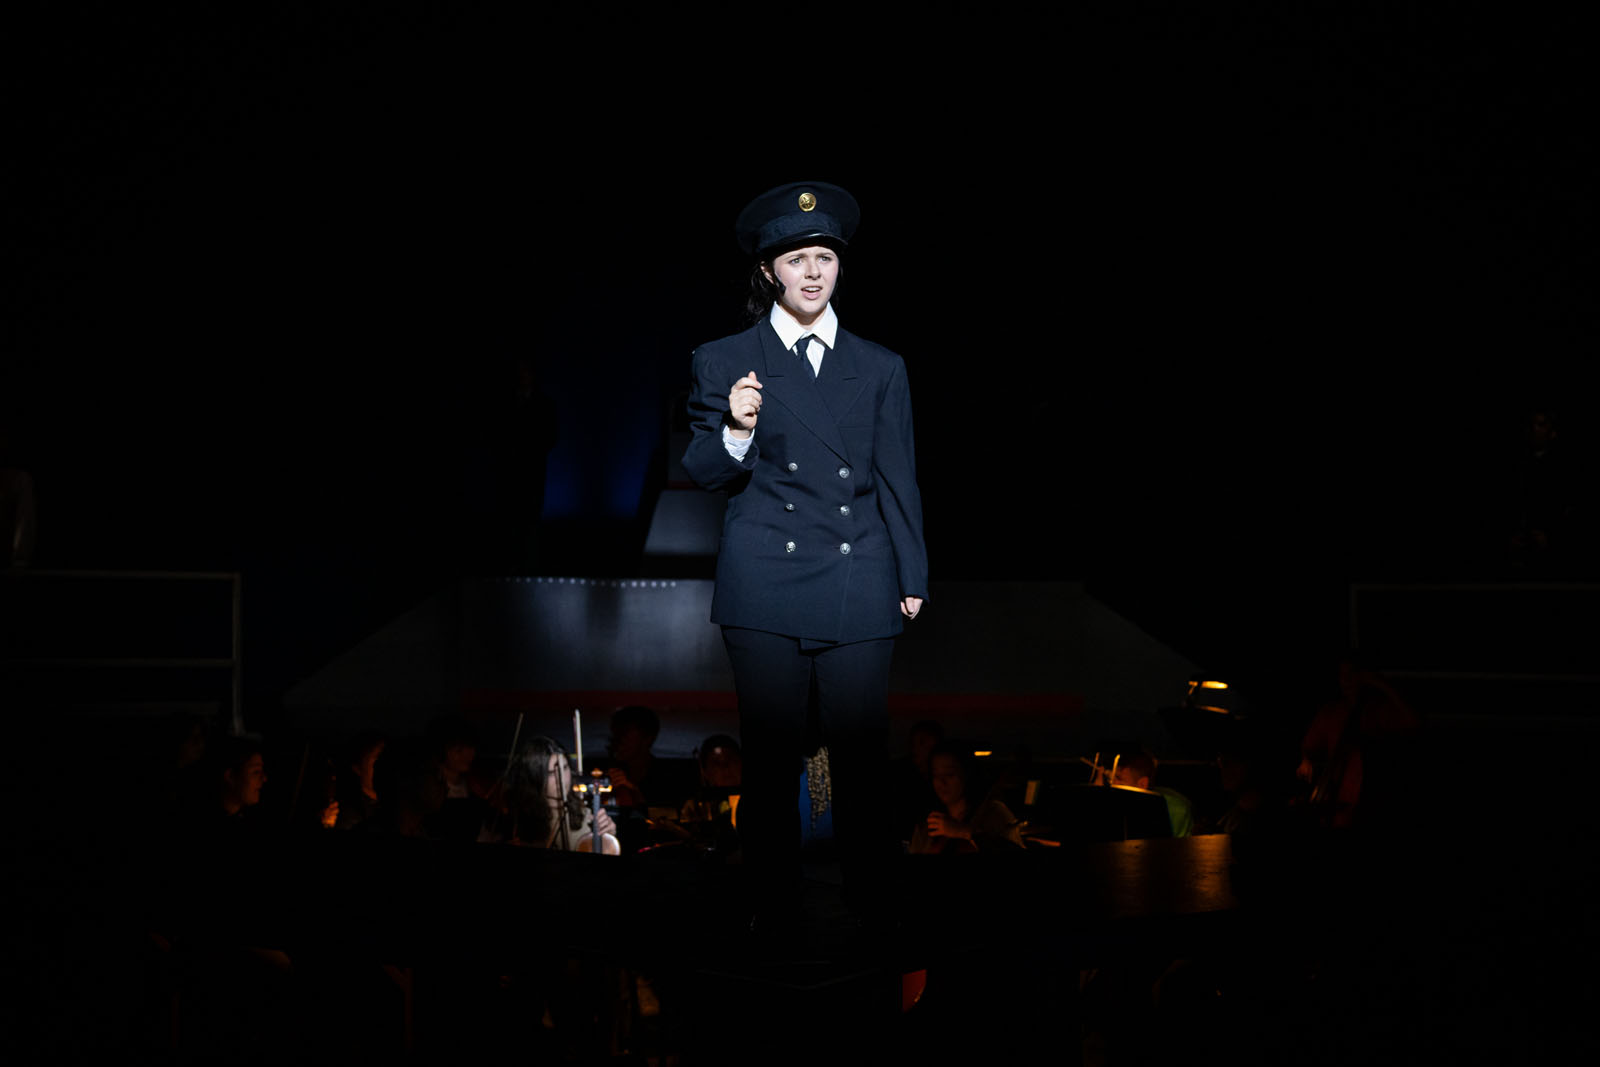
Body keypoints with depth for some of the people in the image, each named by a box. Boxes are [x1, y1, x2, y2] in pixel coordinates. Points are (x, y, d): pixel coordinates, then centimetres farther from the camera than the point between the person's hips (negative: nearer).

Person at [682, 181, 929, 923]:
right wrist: (735, 430, -14)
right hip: (765, 589, -1)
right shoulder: (725, 361, 6)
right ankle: (774, 898, 16)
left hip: (860, 590, 1)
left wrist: (913, 576, 11)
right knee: (772, 751, 4)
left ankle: (867, 892, 15)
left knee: (861, 751, 1)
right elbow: (702, 474, 6)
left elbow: (898, 480, 13)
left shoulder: (880, 368, 12)